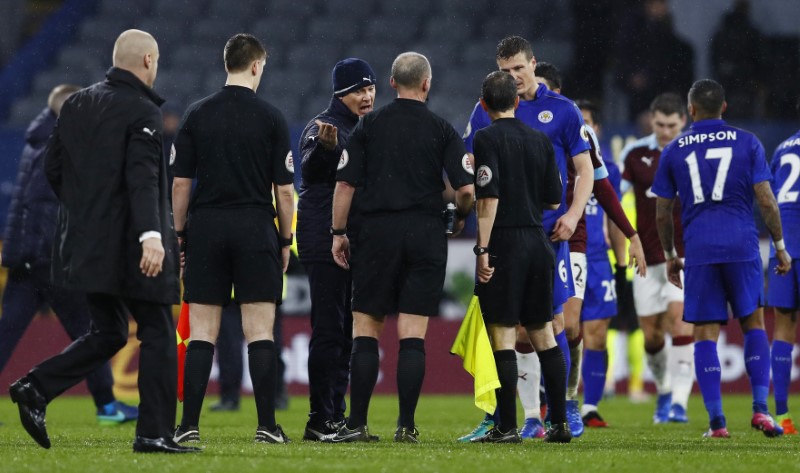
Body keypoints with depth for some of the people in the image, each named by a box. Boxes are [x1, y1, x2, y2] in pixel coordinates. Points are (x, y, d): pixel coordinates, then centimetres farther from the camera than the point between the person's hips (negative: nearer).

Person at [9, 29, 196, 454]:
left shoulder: (77, 104, 9)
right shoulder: (142, 112, -13)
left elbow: (52, 167, 14)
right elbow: (142, 178, -25)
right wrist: (151, 235, -33)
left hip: (84, 242, 8)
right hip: (128, 246, -8)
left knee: (107, 333, 17)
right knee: (157, 334, 2)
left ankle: (35, 388, 1)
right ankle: (154, 433, -1)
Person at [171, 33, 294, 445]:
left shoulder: (196, 115, 2)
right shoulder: (270, 118, -2)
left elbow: (180, 183, 1)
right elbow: (284, 190, -3)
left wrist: (180, 234, 9)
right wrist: (286, 240, 7)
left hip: (205, 226, 2)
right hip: (256, 227, -2)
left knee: (202, 333, 3)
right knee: (260, 332, 1)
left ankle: (189, 425, -2)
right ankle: (267, 426, -2)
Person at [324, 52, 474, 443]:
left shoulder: (369, 125, 4)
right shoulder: (442, 130, 2)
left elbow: (345, 183, 1)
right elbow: (466, 190, -5)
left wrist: (339, 232, 9)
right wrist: (459, 218, 15)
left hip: (378, 230, 0)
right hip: (426, 233, 0)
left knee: (366, 329, 5)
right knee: (412, 334, 1)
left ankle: (357, 423, 0)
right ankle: (406, 425, -3)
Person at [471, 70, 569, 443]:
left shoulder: (487, 139, -7)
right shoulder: (541, 140, 10)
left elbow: (489, 198, -15)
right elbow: (554, 201, 12)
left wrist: (483, 249, -15)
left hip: (504, 243, -6)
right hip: (538, 243, 6)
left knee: (503, 335, -4)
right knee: (543, 333, 12)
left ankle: (507, 427, -7)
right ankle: (560, 422, 11)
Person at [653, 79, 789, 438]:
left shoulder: (673, 151, 6)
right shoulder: (747, 143, 4)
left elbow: (662, 214, 9)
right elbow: (766, 201, -1)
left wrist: (669, 256, 22)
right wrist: (780, 246, 9)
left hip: (699, 249, 0)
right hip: (742, 246, 0)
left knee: (705, 334, 3)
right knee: (753, 324, 12)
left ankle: (716, 421, -3)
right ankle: (760, 408, -1)